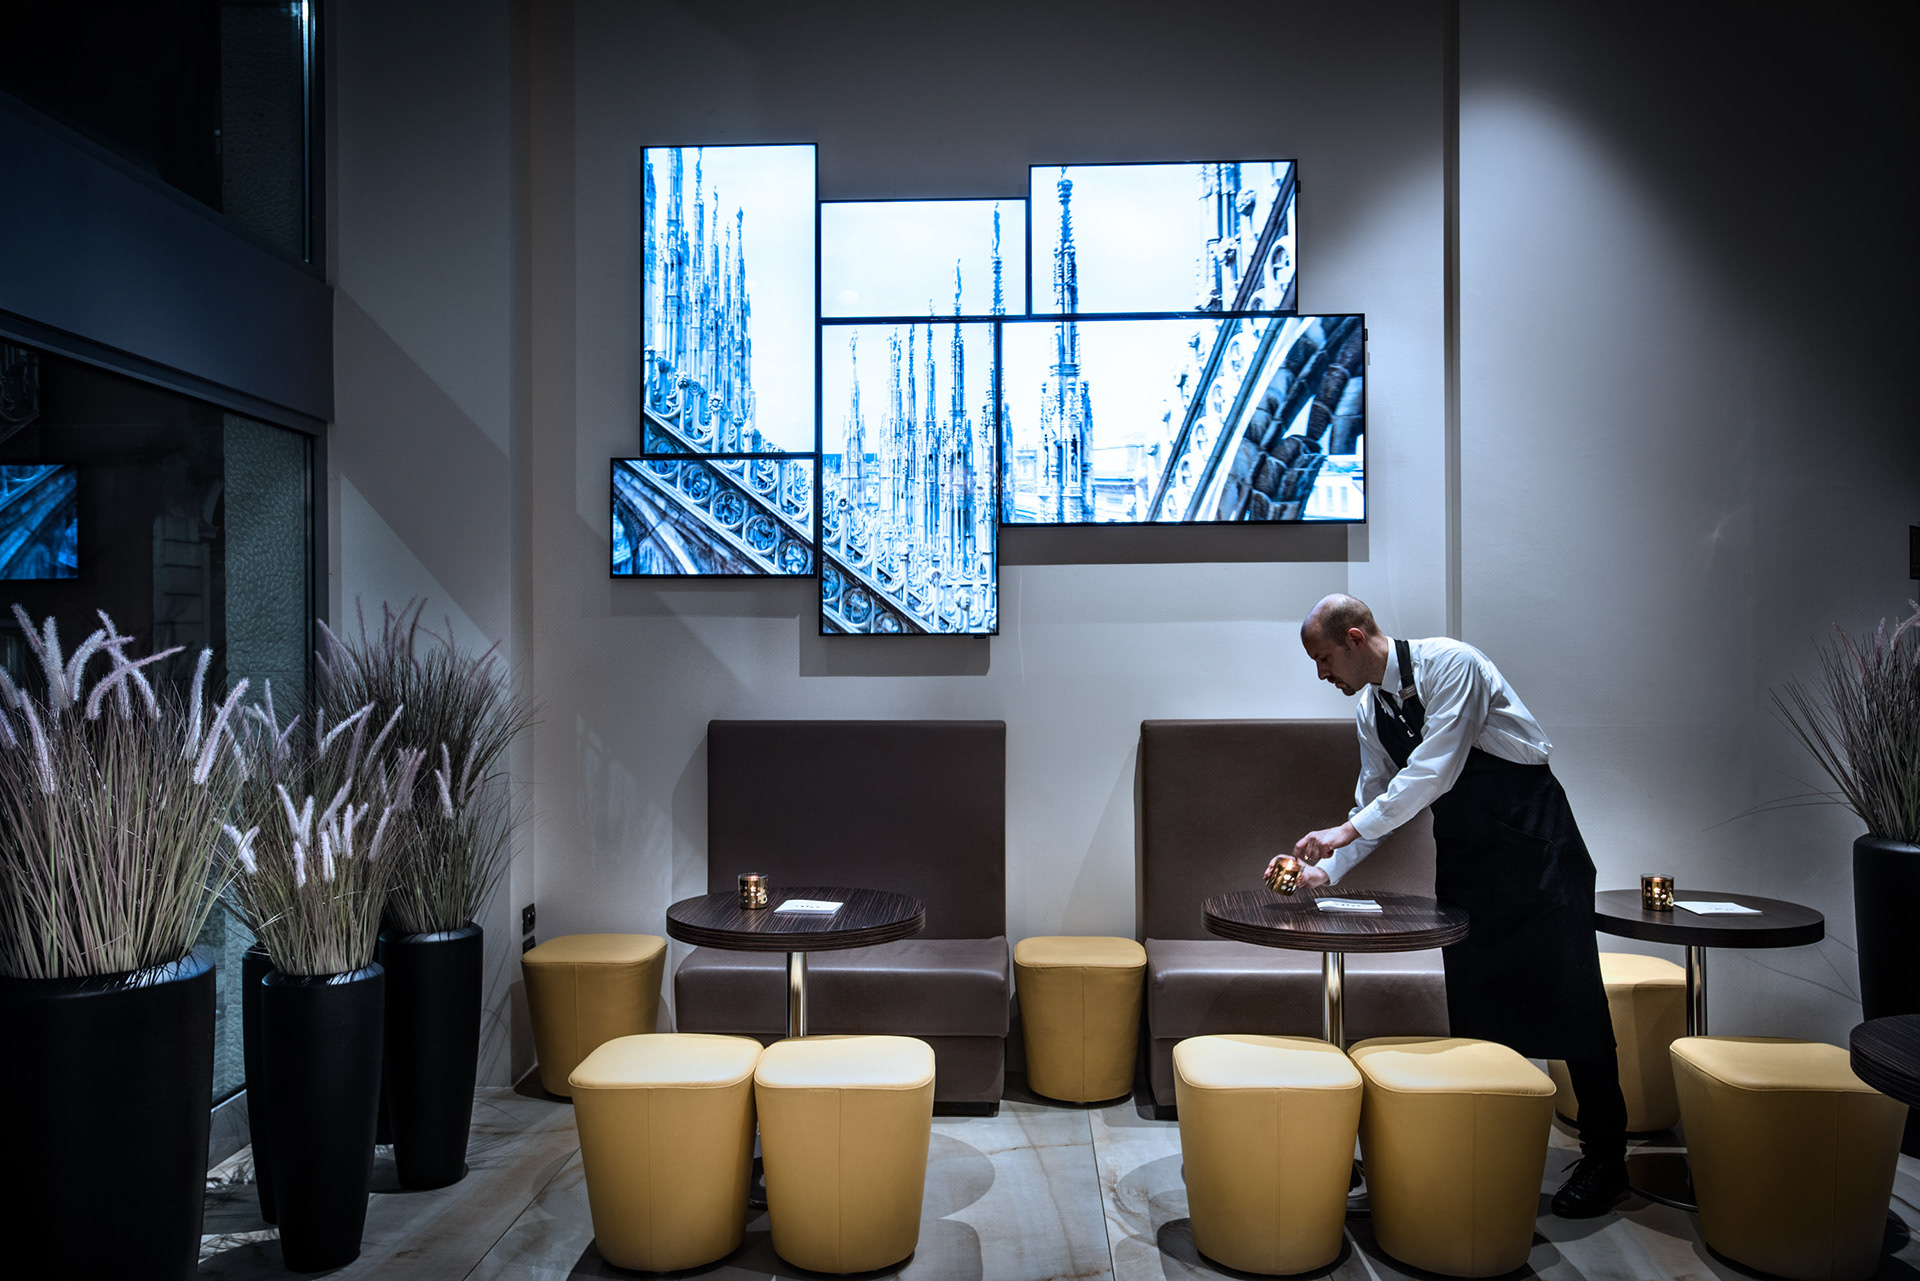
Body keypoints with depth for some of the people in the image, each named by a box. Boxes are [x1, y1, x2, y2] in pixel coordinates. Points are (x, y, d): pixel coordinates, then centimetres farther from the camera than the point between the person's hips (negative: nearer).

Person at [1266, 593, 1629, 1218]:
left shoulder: (1448, 663, -20)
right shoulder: (1370, 710, 4)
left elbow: (1434, 771, -28)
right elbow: (1374, 803, 10)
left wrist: (1346, 830, -27)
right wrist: (1323, 869, -3)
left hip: (1534, 840, -7)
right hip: (1462, 851, 7)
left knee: (1569, 995, -3)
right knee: (1471, 1002, 8)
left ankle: (1604, 1156, 12)